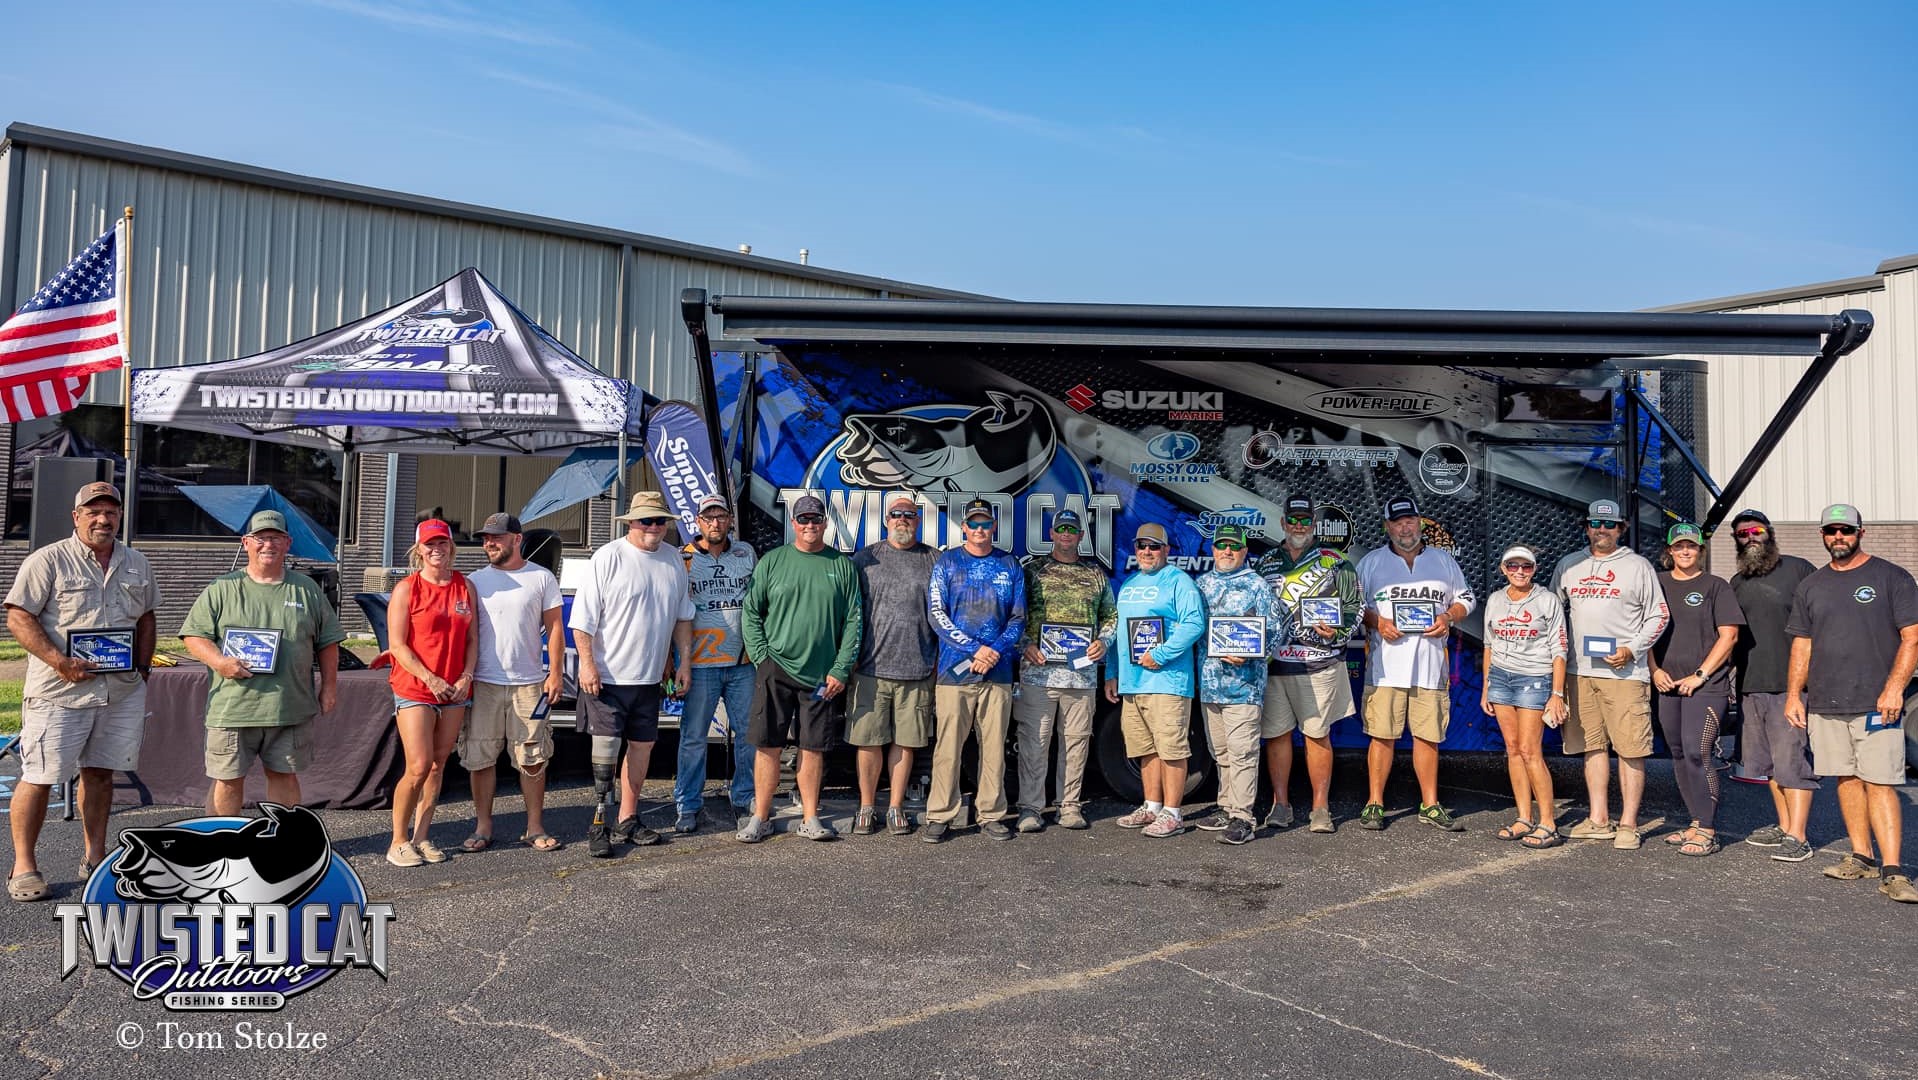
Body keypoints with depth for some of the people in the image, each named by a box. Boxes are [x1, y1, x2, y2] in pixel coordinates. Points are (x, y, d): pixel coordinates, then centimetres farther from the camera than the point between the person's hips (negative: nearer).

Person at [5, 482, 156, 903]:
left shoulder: (137, 564, 13)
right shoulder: (48, 561, -3)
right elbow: (18, 618, -7)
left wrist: (142, 667, 10)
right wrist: (59, 661, -17)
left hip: (122, 691, 4)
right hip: (58, 692, -4)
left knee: (100, 773, 11)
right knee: (39, 777, -2)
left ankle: (95, 857, 21)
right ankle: (23, 865, 10)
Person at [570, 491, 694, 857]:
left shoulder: (674, 561, 9)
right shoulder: (608, 557, -7)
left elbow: (683, 617, 18)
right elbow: (583, 618, -9)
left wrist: (684, 662, 13)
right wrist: (587, 663, -15)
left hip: (651, 676, 6)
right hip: (608, 675, -5)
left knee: (642, 745, 10)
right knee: (606, 746, -6)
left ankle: (627, 820, 21)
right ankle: (598, 825, 2)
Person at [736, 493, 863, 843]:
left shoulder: (842, 565, 5)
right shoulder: (772, 561, 4)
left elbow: (853, 621, 3)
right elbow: (751, 613, 6)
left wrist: (841, 669, -4)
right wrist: (761, 656, -5)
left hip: (822, 675, 1)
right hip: (776, 669, 0)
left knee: (813, 748, 7)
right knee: (768, 746, 1)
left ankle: (810, 818, 17)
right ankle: (760, 818, 12)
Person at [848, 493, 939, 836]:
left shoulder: (935, 560, 8)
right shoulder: (865, 558, 7)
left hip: (917, 669, 0)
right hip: (871, 666, 0)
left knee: (905, 742, 6)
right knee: (869, 741, 3)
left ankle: (896, 807, 18)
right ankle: (867, 808, 16)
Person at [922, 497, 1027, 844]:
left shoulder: (1010, 566, 11)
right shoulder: (947, 562, 5)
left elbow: (1018, 617, 9)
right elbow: (936, 614, -3)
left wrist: (995, 652, -8)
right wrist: (976, 648, -12)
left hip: (998, 672, 2)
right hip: (955, 669, -2)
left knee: (994, 746, 6)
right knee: (948, 747, -2)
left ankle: (991, 815, 15)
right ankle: (940, 816, 6)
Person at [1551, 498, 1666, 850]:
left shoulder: (1638, 566, 4)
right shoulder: (1568, 565, 14)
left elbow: (1658, 616, 4)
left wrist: (1632, 650, -9)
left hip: (1625, 672, -4)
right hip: (1580, 671, 4)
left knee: (1631, 748, -4)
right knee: (1592, 745, 8)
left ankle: (1628, 824, 1)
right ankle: (1599, 820, 15)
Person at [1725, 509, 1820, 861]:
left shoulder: (1798, 569, -2)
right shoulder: (1737, 583, 15)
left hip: (1791, 684, -6)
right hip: (1751, 686, 7)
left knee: (1793, 758, -7)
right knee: (1768, 760, 13)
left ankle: (1798, 837, -4)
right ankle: (1784, 825, 24)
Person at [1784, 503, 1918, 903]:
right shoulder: (1810, 587, 15)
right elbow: (1802, 645, 17)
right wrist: (1793, 694, 8)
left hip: (1876, 704, -4)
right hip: (1824, 704, 4)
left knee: (1879, 783, -9)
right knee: (1847, 779, 8)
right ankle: (1862, 856, 16)